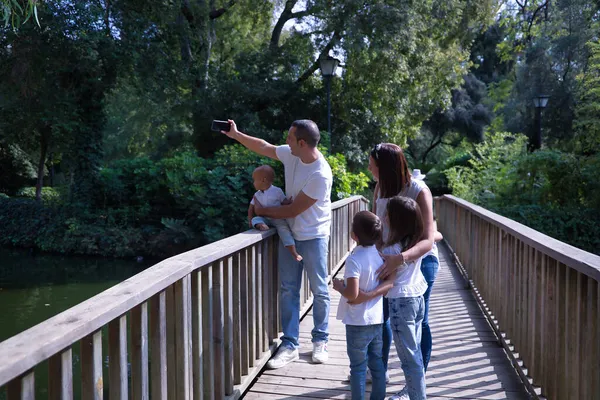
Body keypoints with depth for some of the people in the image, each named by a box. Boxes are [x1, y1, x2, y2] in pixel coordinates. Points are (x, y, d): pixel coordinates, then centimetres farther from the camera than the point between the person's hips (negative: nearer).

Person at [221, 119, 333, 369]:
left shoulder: (321, 175, -26)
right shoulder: (291, 154, -6)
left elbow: (293, 210, -21)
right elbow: (264, 147, 13)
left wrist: (263, 211, -9)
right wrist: (235, 134, 15)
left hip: (313, 237, -6)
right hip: (289, 233, 6)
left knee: (319, 291, 7)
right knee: (288, 290, 6)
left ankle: (320, 341, 23)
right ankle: (289, 346, 13)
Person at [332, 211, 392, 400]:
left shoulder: (354, 259, -22)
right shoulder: (381, 254, -2)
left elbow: (352, 294, -25)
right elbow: (389, 283, 0)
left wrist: (339, 286, -8)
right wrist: (371, 293, 6)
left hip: (358, 322, -6)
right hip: (377, 319, 6)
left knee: (358, 366, 8)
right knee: (377, 362, 19)